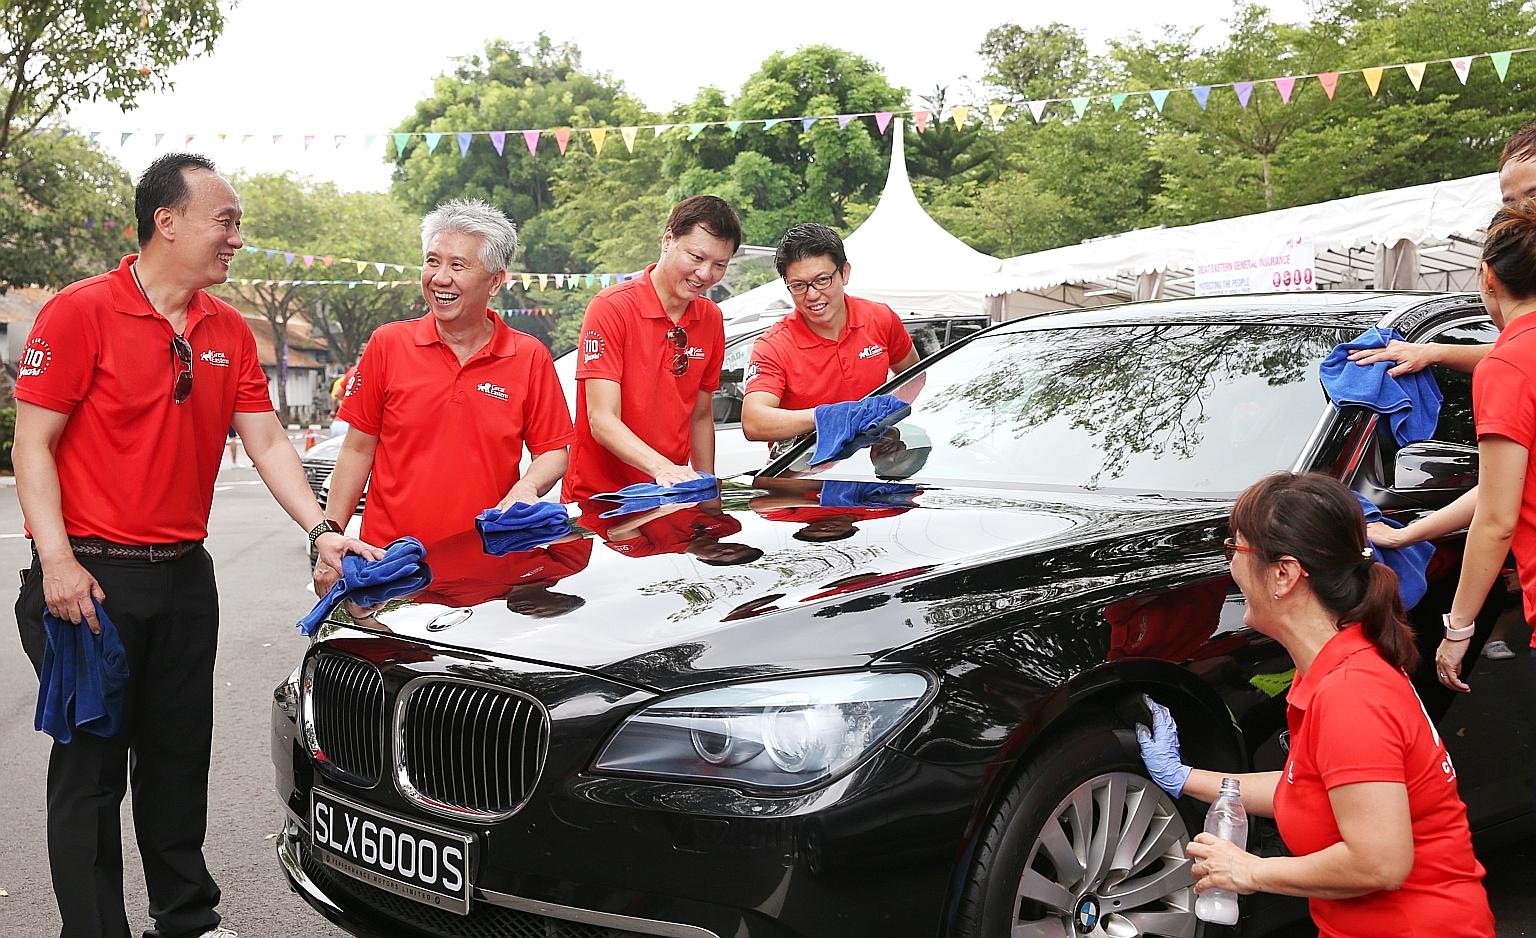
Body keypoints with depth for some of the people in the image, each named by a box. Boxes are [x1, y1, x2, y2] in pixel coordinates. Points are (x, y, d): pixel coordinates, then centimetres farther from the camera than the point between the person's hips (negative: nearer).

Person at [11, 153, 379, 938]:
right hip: (91, 580, -6)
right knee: (91, 769, 3)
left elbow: (266, 440, 7)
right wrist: (56, 560, -18)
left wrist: (319, 530, -6)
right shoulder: (81, 313, -10)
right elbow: (32, 444, -10)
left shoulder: (229, 333, 8)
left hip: (184, 578, 6)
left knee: (180, 760, 15)